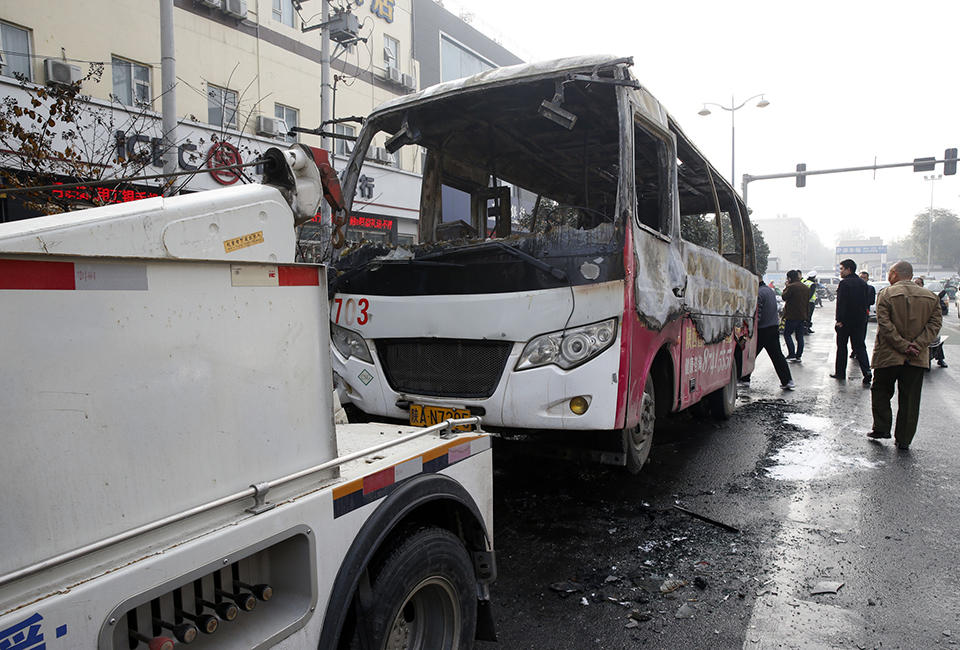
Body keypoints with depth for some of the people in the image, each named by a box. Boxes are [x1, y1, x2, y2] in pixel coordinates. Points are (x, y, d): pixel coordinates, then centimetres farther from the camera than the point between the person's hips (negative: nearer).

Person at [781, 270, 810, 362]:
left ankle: (792, 354, -6)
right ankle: (798, 356, 11)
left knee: (787, 334, 2)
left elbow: (784, 297, -9)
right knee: (800, 336, 9)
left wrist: (786, 287, 1)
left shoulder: (791, 287, -15)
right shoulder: (806, 288, 12)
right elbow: (808, 300, 18)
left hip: (792, 316, -7)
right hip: (803, 316, 7)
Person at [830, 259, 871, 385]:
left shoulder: (844, 283, -14)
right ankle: (867, 372, -6)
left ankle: (840, 373, 15)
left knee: (841, 347, 7)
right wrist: (863, 315, 17)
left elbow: (841, 303, -18)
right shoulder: (863, 283, 8)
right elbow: (865, 302, 12)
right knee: (859, 346, 9)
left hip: (845, 321, -6)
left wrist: (839, 320, -16)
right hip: (860, 320, 6)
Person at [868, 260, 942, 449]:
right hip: (917, 358, 3)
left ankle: (881, 428, 14)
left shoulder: (885, 295, -8)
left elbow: (885, 325, -16)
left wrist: (903, 346, -12)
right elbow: (935, 324, -2)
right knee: (910, 399, 9)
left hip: (888, 356, -3)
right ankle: (904, 440, 13)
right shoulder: (930, 297, 5)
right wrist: (916, 345, -9)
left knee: (881, 392, 15)